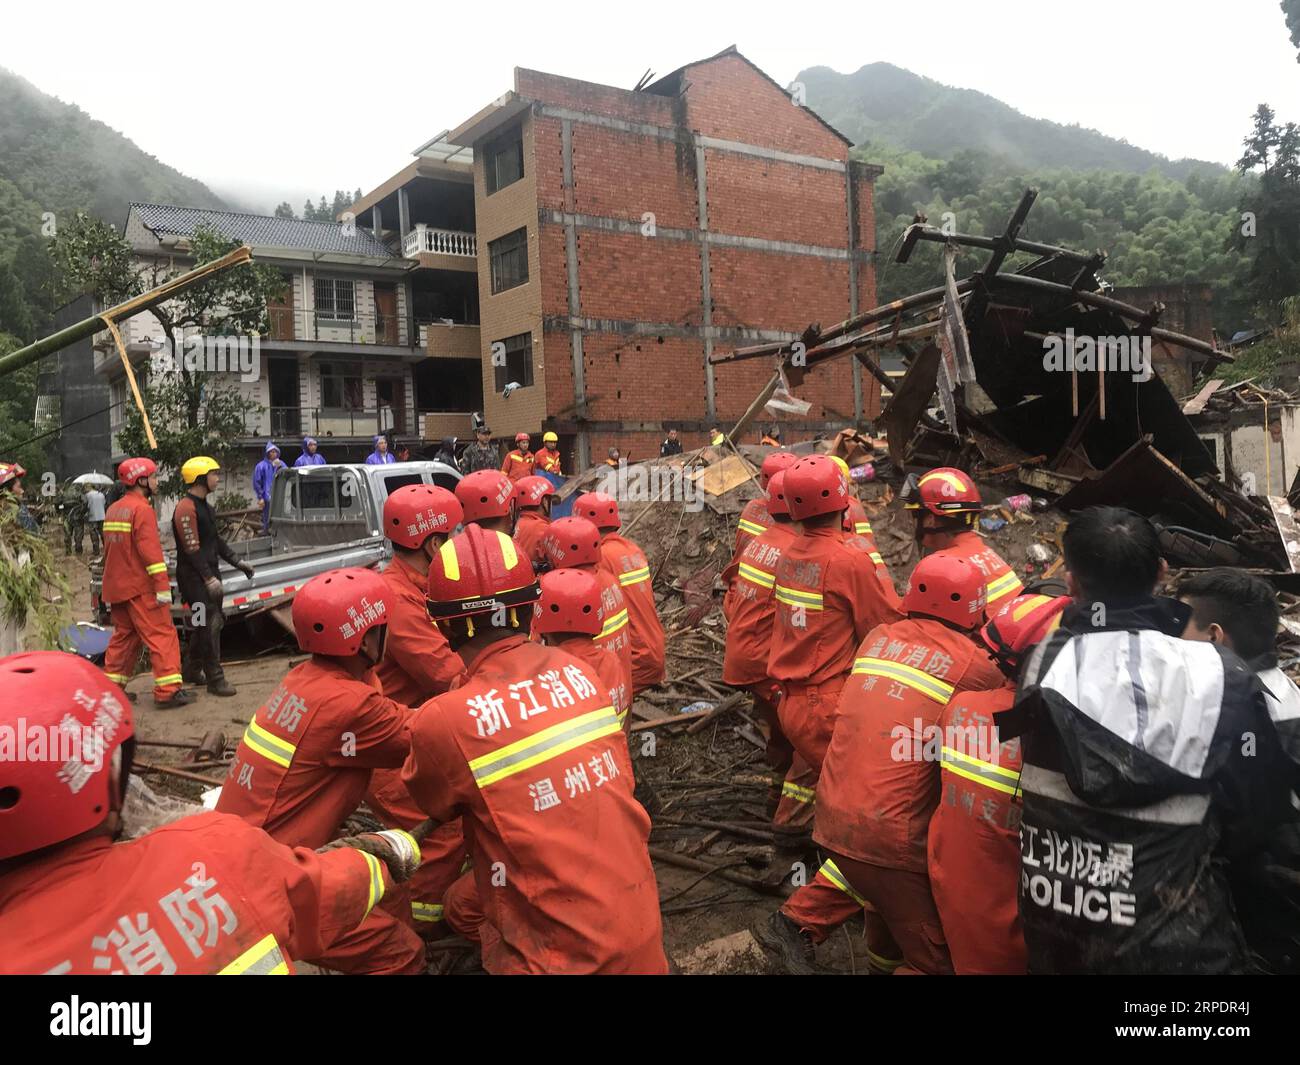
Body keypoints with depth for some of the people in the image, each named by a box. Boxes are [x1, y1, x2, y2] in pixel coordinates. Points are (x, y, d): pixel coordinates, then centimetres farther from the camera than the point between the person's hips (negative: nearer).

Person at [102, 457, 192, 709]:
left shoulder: (113, 510, 16)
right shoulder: (142, 509, -13)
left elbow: (109, 549, 22)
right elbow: (150, 550, -21)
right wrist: (163, 586, -23)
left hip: (116, 586, 9)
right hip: (140, 588, -9)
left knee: (124, 635, 18)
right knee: (162, 636, -7)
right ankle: (168, 691, -11)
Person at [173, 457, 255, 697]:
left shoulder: (204, 506, 17)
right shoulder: (186, 508, -16)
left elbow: (216, 540, 23)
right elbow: (192, 549, -20)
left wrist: (237, 562, 17)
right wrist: (209, 578, -23)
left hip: (209, 574, 10)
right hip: (194, 578, -10)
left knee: (213, 622, 15)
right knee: (208, 626, -8)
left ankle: (191, 671, 29)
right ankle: (215, 679, -3)